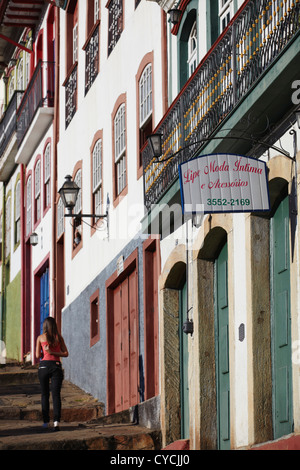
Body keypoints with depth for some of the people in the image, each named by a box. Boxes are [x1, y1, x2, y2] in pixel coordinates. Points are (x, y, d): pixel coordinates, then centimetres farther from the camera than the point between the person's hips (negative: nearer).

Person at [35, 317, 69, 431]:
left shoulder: (40, 338, 3)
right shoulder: (59, 337, 6)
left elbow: (38, 355, 1)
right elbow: (66, 353, 2)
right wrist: (53, 353, -1)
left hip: (44, 366, 0)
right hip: (56, 367, 0)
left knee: (44, 395, 12)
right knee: (56, 394, -4)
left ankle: (46, 421, 12)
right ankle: (56, 420, -21)